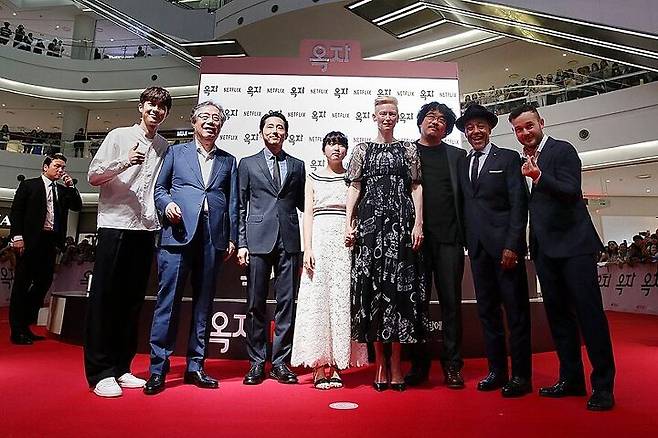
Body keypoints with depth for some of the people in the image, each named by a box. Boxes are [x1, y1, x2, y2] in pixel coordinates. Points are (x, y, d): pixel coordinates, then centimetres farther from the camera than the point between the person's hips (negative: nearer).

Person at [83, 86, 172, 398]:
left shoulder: (165, 148, 14)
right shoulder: (119, 136, 5)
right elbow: (93, 176, 0)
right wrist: (123, 162, -15)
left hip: (146, 229, 4)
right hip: (115, 225, -4)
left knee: (133, 300, 8)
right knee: (104, 298, -1)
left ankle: (121, 367, 19)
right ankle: (100, 372, 8)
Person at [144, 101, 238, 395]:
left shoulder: (228, 161, 18)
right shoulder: (176, 152, 16)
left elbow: (233, 202, 13)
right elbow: (159, 188, 14)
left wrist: (232, 238, 6)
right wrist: (167, 204, -8)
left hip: (213, 238, 2)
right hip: (178, 234, -2)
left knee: (204, 303, 6)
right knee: (168, 300, -4)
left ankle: (195, 366, 15)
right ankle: (158, 368, 5)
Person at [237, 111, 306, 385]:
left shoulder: (297, 165, 16)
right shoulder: (247, 164, 12)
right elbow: (240, 207, 7)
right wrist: (241, 243, 0)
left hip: (289, 241, 1)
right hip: (258, 240, -1)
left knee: (286, 304, 3)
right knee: (255, 305, 3)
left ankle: (280, 362, 14)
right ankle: (256, 363, 15)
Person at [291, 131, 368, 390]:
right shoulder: (313, 179, 12)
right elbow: (308, 214, 6)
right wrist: (307, 249, -5)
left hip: (347, 243, 0)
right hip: (320, 241, 0)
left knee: (342, 301, 0)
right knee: (317, 300, -2)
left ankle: (335, 364, 10)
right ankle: (320, 365, 7)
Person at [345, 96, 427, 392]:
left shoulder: (408, 149, 12)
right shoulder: (362, 149, 12)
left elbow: (416, 188, 6)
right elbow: (354, 188, 7)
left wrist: (418, 224, -4)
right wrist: (348, 224, -3)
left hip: (401, 222, 0)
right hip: (370, 223, 0)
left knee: (401, 286, -2)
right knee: (372, 286, -1)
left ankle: (396, 363, 8)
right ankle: (380, 362, 10)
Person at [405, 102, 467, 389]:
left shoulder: (457, 155, 15)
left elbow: (464, 196, 9)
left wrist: (465, 234, -1)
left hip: (448, 237, 1)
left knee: (451, 301, 3)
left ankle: (452, 365, 13)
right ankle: (419, 363, 14)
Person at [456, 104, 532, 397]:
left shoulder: (509, 158, 2)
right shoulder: (462, 164, 16)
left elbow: (519, 204, -6)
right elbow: (464, 206, 12)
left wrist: (512, 245, -14)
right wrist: (466, 241, 2)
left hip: (504, 244, -4)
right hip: (477, 247, 5)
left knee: (516, 310, 1)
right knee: (487, 310, 8)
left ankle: (521, 375, 11)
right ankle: (497, 371, 18)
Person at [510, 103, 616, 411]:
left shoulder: (563, 150, -4)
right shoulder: (522, 160, 14)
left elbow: (571, 191, -17)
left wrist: (539, 176, -31)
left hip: (573, 243, -6)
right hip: (545, 247, 7)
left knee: (589, 311, -4)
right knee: (558, 314, 10)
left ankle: (603, 385, 7)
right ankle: (571, 379, 21)